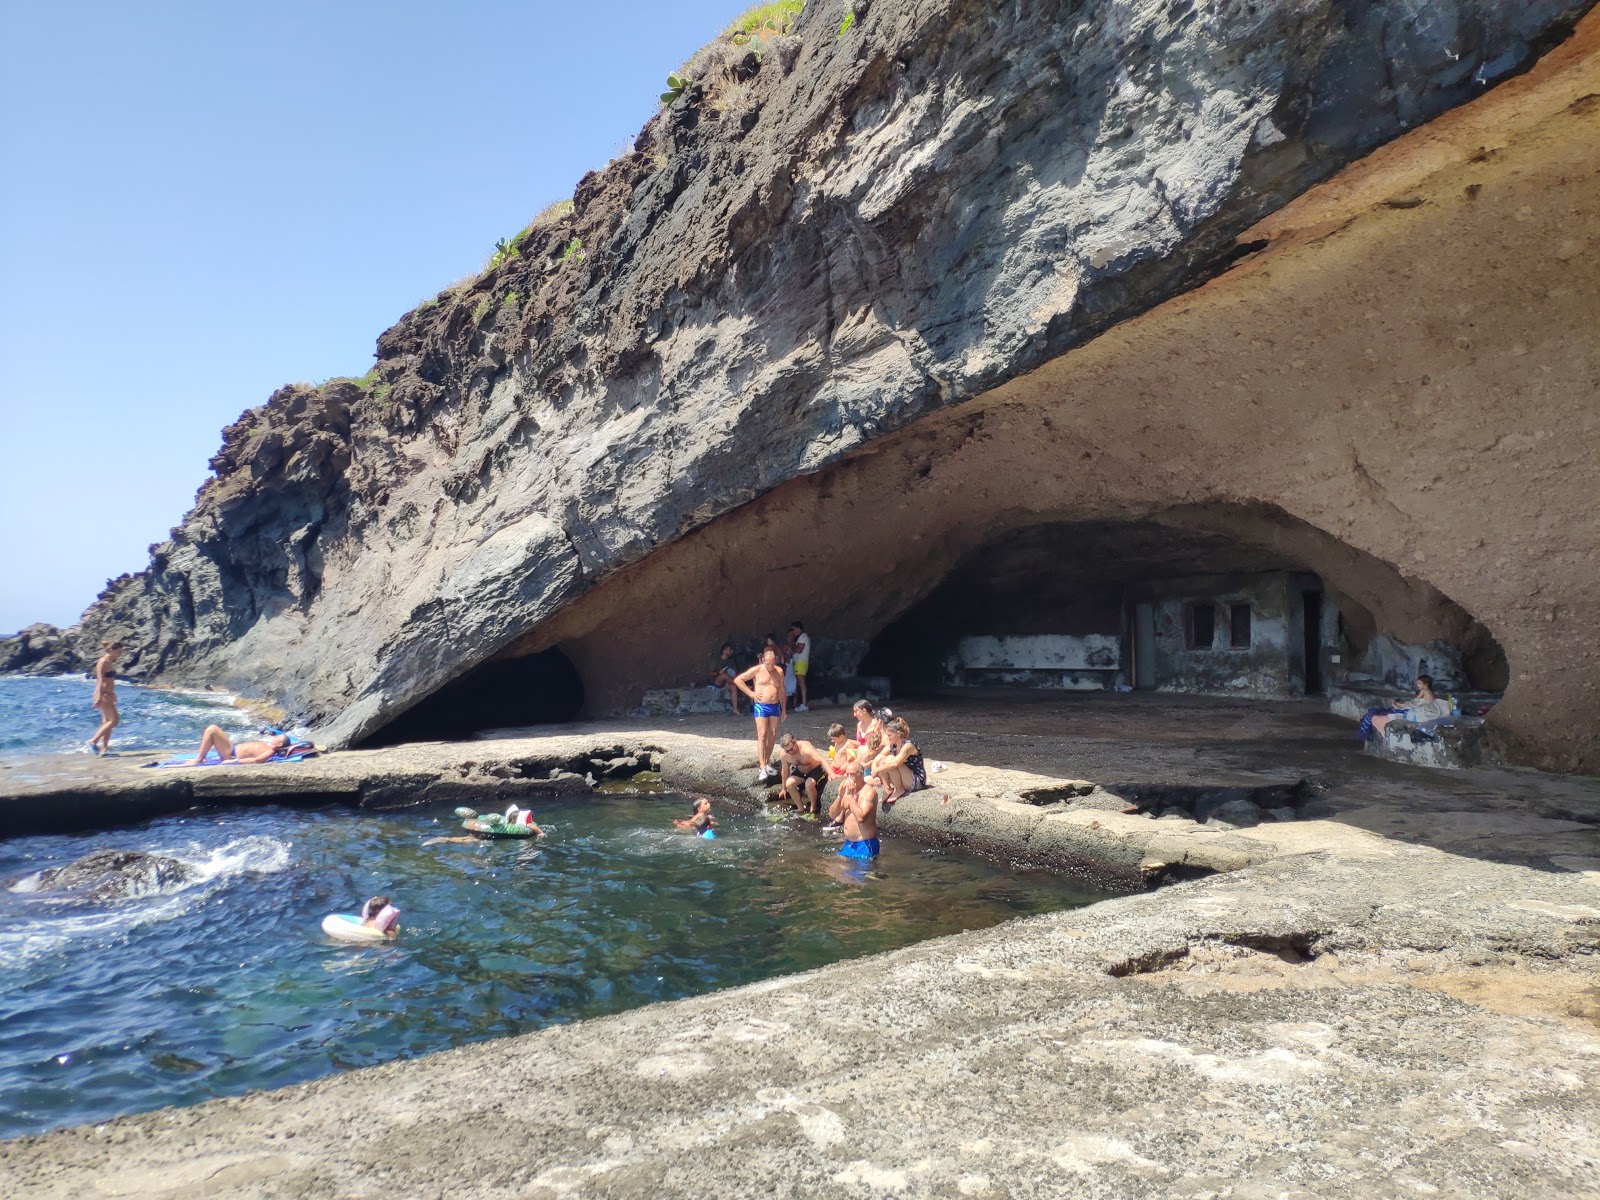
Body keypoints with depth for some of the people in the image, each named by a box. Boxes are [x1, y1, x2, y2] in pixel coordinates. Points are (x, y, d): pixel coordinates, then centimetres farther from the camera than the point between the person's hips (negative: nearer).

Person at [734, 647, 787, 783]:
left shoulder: (779, 671, 6)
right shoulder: (756, 670, -6)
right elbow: (738, 680, -4)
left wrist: (784, 709, 15)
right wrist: (750, 693, -8)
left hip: (775, 706, 5)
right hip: (761, 706, -5)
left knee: (773, 736, 7)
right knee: (762, 736, -11)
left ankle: (767, 763, 20)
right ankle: (762, 769, -15)